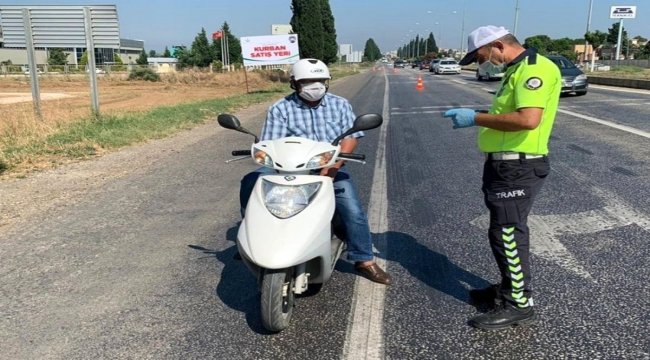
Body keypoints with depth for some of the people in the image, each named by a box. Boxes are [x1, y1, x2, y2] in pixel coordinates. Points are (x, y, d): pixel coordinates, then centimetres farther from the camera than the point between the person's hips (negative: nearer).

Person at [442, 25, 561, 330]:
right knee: (507, 230, 18)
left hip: (518, 167, -10)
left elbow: (528, 120, -29)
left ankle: (519, 304, 8)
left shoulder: (534, 68, -16)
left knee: (507, 233, -4)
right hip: (504, 164, 10)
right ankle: (510, 286, 33)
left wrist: (476, 118, -22)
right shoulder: (516, 71, 17)